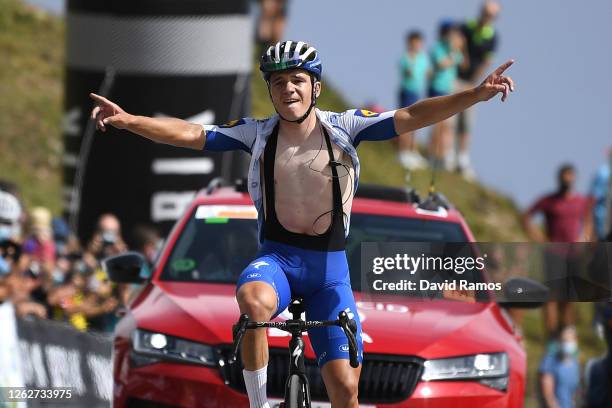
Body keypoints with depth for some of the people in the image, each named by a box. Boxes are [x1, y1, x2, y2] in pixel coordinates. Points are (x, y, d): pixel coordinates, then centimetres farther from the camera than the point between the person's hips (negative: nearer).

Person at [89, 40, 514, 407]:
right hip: (277, 257, -1)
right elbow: (191, 134, -5)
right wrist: (128, 120, -18)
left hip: (330, 268, 1)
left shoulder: (344, 128, -3)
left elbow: (412, 117, -10)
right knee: (253, 301, -37)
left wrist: (476, 95, -21)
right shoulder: (258, 133, 0)